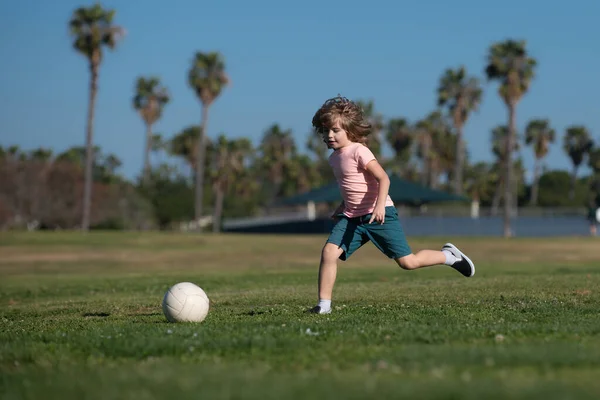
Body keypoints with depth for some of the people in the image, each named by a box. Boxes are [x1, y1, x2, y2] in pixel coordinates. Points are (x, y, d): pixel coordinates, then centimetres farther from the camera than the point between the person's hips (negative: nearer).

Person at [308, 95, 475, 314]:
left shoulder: (358, 151, -13)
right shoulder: (334, 158, 12)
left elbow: (383, 178, -22)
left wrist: (380, 205, -35)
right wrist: (342, 208, 22)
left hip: (378, 215, -7)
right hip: (351, 217, 7)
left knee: (407, 262, -5)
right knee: (328, 251, -14)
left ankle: (448, 255, 19)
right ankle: (324, 304, -10)